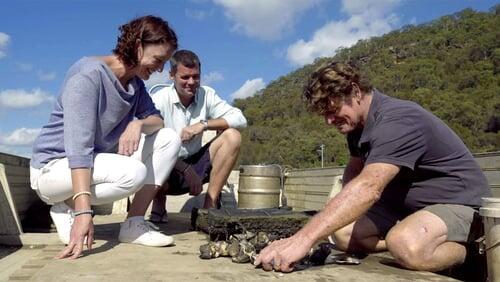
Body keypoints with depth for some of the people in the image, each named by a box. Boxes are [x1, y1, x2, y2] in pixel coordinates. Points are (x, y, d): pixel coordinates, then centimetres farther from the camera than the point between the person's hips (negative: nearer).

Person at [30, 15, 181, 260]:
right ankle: (67, 208, -7)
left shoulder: (135, 83, 3)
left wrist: (139, 123, -23)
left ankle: (133, 224, -9)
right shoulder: (88, 73, -23)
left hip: (99, 161, 8)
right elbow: (78, 143, -33)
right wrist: (83, 211, -42)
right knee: (133, 172, -34)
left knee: (169, 139, -6)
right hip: (55, 166, -8)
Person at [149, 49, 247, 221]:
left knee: (232, 136, -15)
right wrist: (185, 169, -32)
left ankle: (209, 206, -12)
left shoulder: (206, 94, -3)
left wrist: (204, 124, -22)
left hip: (194, 164, 4)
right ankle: (159, 205, 1)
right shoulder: (160, 99, -14)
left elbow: (240, 119, -9)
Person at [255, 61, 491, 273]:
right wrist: (342, 210, -8)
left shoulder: (396, 121, -29)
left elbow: (368, 188, -43)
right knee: (343, 233, -8)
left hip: (458, 200, -8)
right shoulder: (357, 124, 3)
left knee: (408, 248, -37)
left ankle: (468, 250, -7)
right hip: (405, 203, 9)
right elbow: (354, 171, 14)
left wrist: (303, 238, -50)